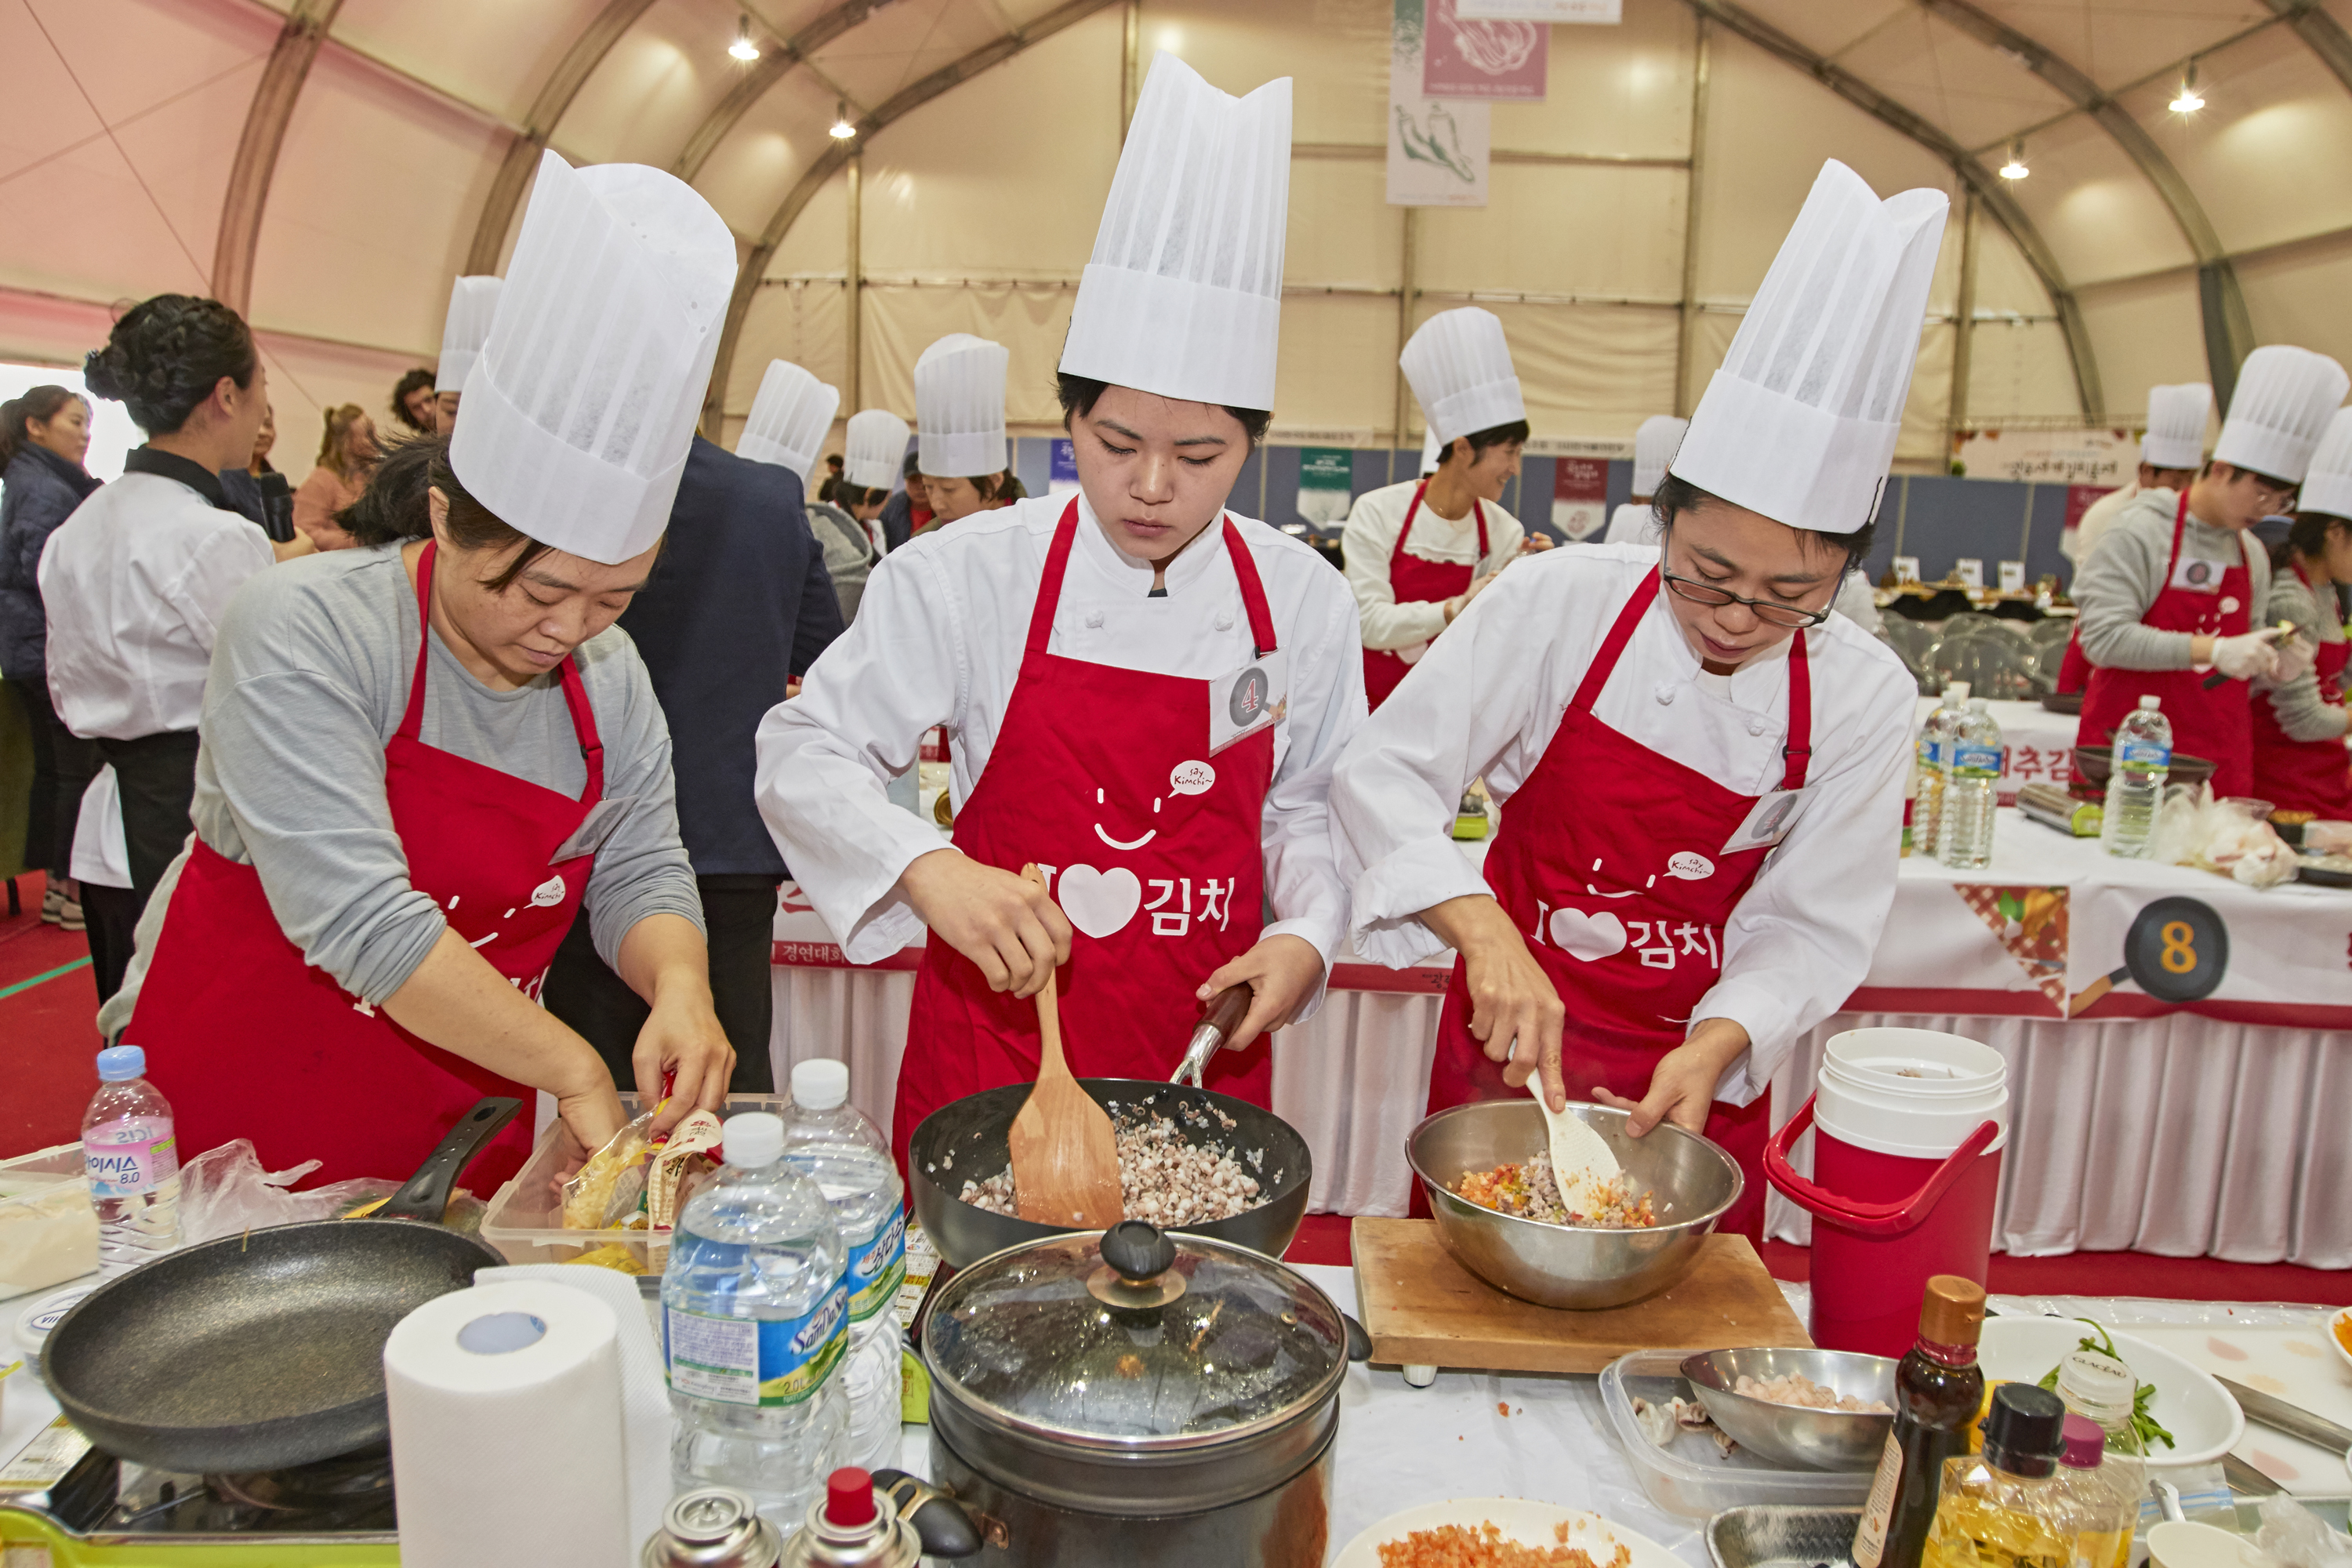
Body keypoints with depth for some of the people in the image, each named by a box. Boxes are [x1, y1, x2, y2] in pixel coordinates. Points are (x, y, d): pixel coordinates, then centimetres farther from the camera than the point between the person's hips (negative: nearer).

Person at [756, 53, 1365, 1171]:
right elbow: (806, 754, -6)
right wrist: (927, 870, -23)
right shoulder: (969, 576, -9)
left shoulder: (1302, 599, -2)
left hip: (1204, 1059, 2)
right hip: (991, 1052, -1)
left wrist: (1304, 937, -7)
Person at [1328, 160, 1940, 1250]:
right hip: (1515, 1032, -1)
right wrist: (1487, 937, -30)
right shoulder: (1561, 604, -16)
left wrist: (1716, 1045, -22)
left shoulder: (1862, 695, -10)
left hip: (1699, 1069, 2)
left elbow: (1810, 928, -5)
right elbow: (1384, 773, -17)